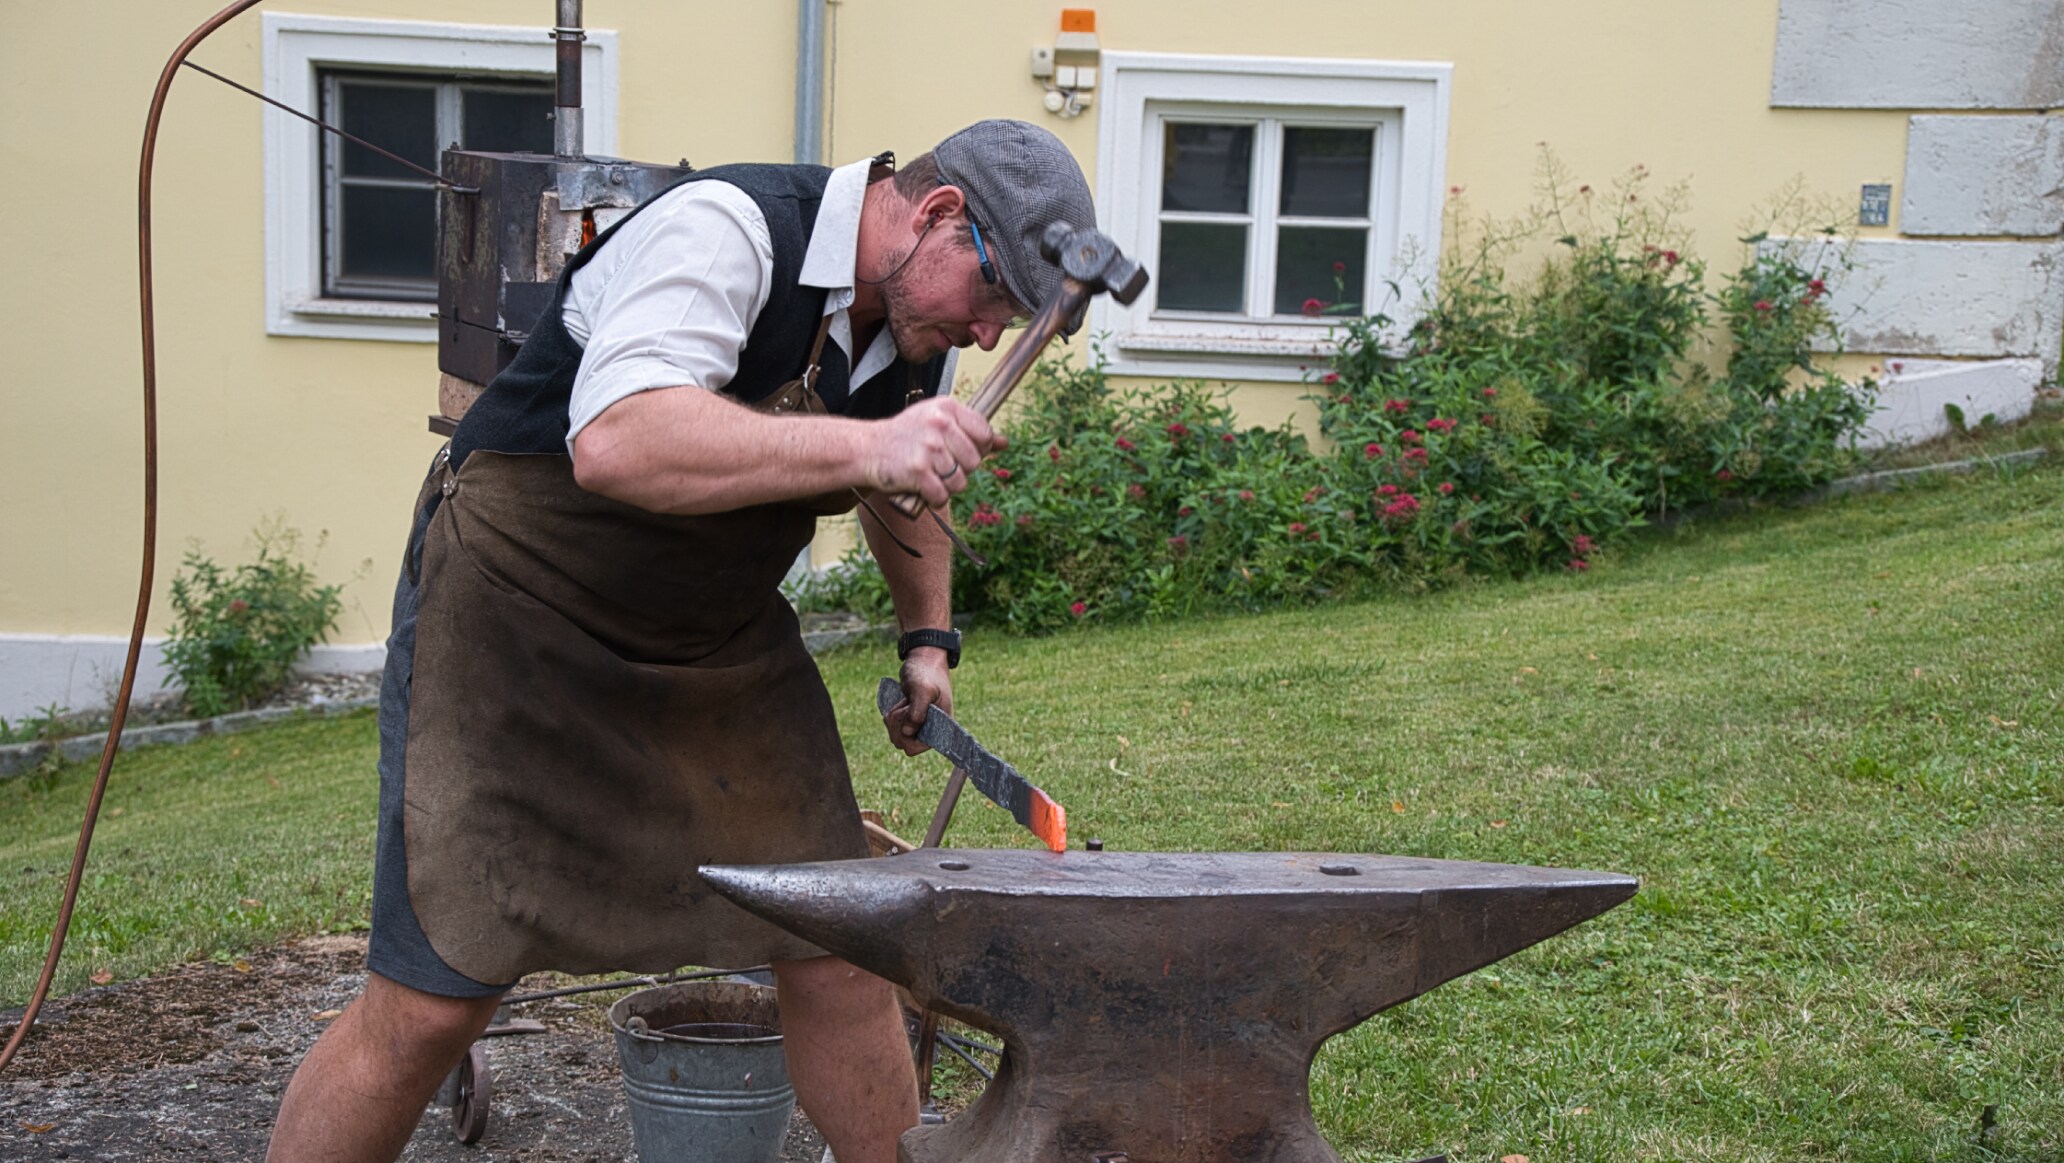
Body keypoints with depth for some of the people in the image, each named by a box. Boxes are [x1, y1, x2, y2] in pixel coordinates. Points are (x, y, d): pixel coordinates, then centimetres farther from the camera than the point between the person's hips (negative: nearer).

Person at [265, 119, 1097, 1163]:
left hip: (719, 641, 7)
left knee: (837, 948, 4)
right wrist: (863, 447, -45)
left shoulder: (918, 329, 2)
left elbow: (909, 478, 24)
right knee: (430, 1006, -8)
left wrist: (927, 637, 19)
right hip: (515, 610, -7)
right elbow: (616, 445, -41)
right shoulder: (726, 228, -24)